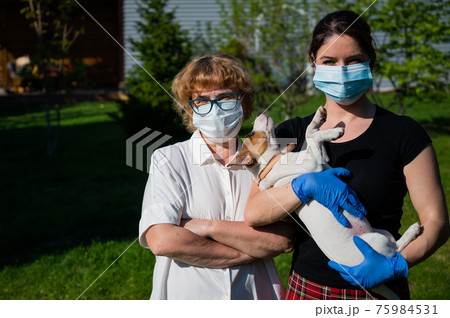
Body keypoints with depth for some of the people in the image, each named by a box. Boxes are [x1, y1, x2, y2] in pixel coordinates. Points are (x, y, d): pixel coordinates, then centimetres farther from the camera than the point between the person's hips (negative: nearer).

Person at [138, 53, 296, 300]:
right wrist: (249, 252, -17)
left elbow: (284, 241, -11)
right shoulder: (168, 159, -8)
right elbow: (161, 241, -21)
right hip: (186, 294, -2)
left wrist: (210, 227, -20)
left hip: (254, 293, 2)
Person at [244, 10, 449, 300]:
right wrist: (305, 186, -24)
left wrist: (396, 264, -23)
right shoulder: (292, 133, 2)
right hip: (306, 290, 3)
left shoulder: (402, 133, -5)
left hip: (378, 292, -2)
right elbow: (253, 213, -8)